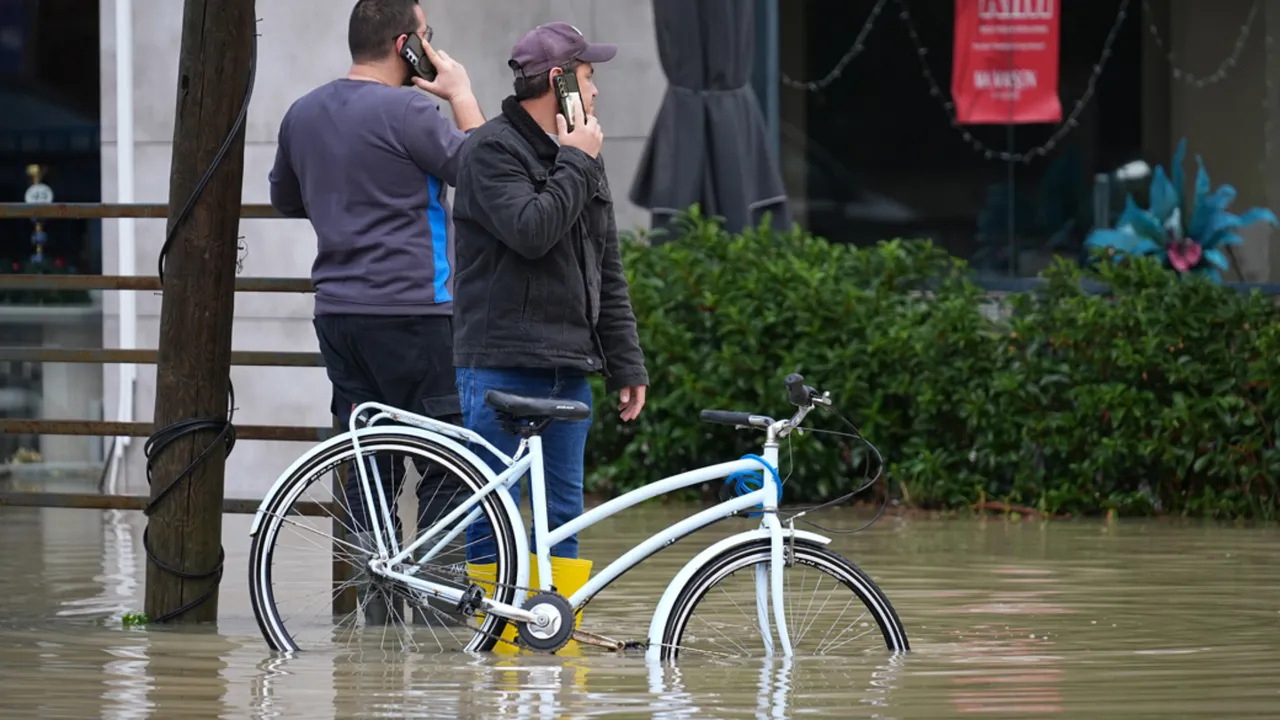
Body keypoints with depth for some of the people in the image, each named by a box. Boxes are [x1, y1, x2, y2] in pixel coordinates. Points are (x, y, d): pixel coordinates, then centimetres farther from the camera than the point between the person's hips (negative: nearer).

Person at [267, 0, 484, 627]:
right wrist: (461, 94, 2)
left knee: (367, 459, 10)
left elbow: (285, 200, 25)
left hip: (338, 310, 7)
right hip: (411, 310, -7)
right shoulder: (405, 111, -13)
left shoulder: (303, 114, 10)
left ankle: (374, 592, 8)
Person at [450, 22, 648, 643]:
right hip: (501, 364, -8)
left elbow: (607, 272, 20)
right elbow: (531, 231, -22)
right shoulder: (492, 150, -6)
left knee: (564, 510, 6)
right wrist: (576, 166, -11)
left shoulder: (580, 157, 17)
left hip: (568, 367, 8)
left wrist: (626, 365, 16)